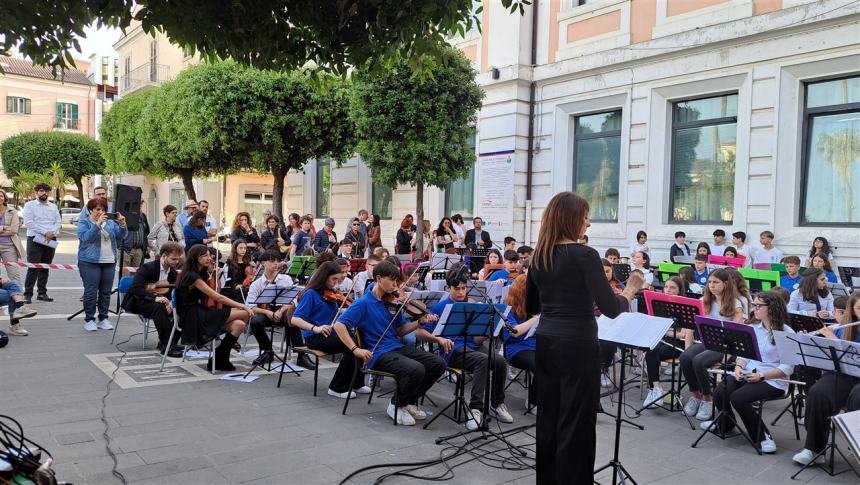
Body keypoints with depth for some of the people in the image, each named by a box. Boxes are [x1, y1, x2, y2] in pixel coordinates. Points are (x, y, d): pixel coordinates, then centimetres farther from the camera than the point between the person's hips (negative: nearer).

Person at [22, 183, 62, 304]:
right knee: (33, 267, -8)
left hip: (51, 240, 4)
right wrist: (45, 232, -16)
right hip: (35, 239, -4)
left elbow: (58, 222, 9)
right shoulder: (30, 205, 3)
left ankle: (42, 293, 14)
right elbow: (28, 222, -9)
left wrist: (52, 233, -11)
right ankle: (28, 294, -5)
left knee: (45, 267, 8)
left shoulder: (53, 207, 17)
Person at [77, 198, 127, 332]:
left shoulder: (110, 223, 13)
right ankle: (89, 320, 4)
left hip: (109, 262, 4)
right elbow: (86, 237, -16)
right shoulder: (83, 223, 2)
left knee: (106, 292, 6)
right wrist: (98, 224, -24)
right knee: (91, 292, -4)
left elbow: (122, 236, 3)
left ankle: (103, 319, 15)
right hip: (90, 262, -4)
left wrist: (122, 224, -15)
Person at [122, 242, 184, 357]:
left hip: (157, 301, 6)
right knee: (159, 307, -37)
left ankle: (167, 342, -9)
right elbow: (135, 288, -27)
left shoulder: (173, 273, 3)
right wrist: (154, 297, -39)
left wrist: (171, 303, -23)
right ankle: (166, 345, -35)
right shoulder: (147, 268, -17)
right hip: (137, 302, -6)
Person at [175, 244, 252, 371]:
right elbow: (217, 297, -17)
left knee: (239, 324, -14)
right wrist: (242, 306, -14)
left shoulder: (202, 274, 16)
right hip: (194, 319, -9)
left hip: (202, 315, 9)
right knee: (244, 314, -16)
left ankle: (219, 359, -5)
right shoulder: (192, 276, -14)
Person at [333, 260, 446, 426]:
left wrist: (420, 322, -2)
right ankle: (396, 406, -4)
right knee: (416, 369, -32)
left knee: (438, 364, -7)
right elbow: (339, 325, -15)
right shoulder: (363, 303, -9)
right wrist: (355, 349, -22)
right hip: (378, 354, -7)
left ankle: (410, 401, 11)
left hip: (397, 347, 7)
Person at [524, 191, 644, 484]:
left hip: (546, 342, 7)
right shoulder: (584, 255, -15)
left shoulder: (539, 256, 6)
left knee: (548, 417, 15)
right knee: (576, 422, 3)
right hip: (577, 345, -7)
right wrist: (631, 289, 0)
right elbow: (611, 309, -17)